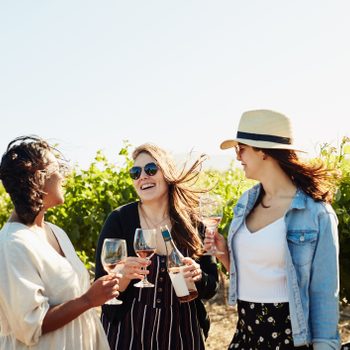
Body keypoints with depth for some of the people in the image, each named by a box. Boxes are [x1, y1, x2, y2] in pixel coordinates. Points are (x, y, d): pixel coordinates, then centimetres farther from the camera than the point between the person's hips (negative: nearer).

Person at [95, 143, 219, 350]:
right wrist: (123, 276, -27)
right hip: (128, 332, -1)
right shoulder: (119, 220, -8)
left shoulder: (193, 222, -4)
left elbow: (211, 287, 2)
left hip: (181, 332, 2)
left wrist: (198, 277, -18)